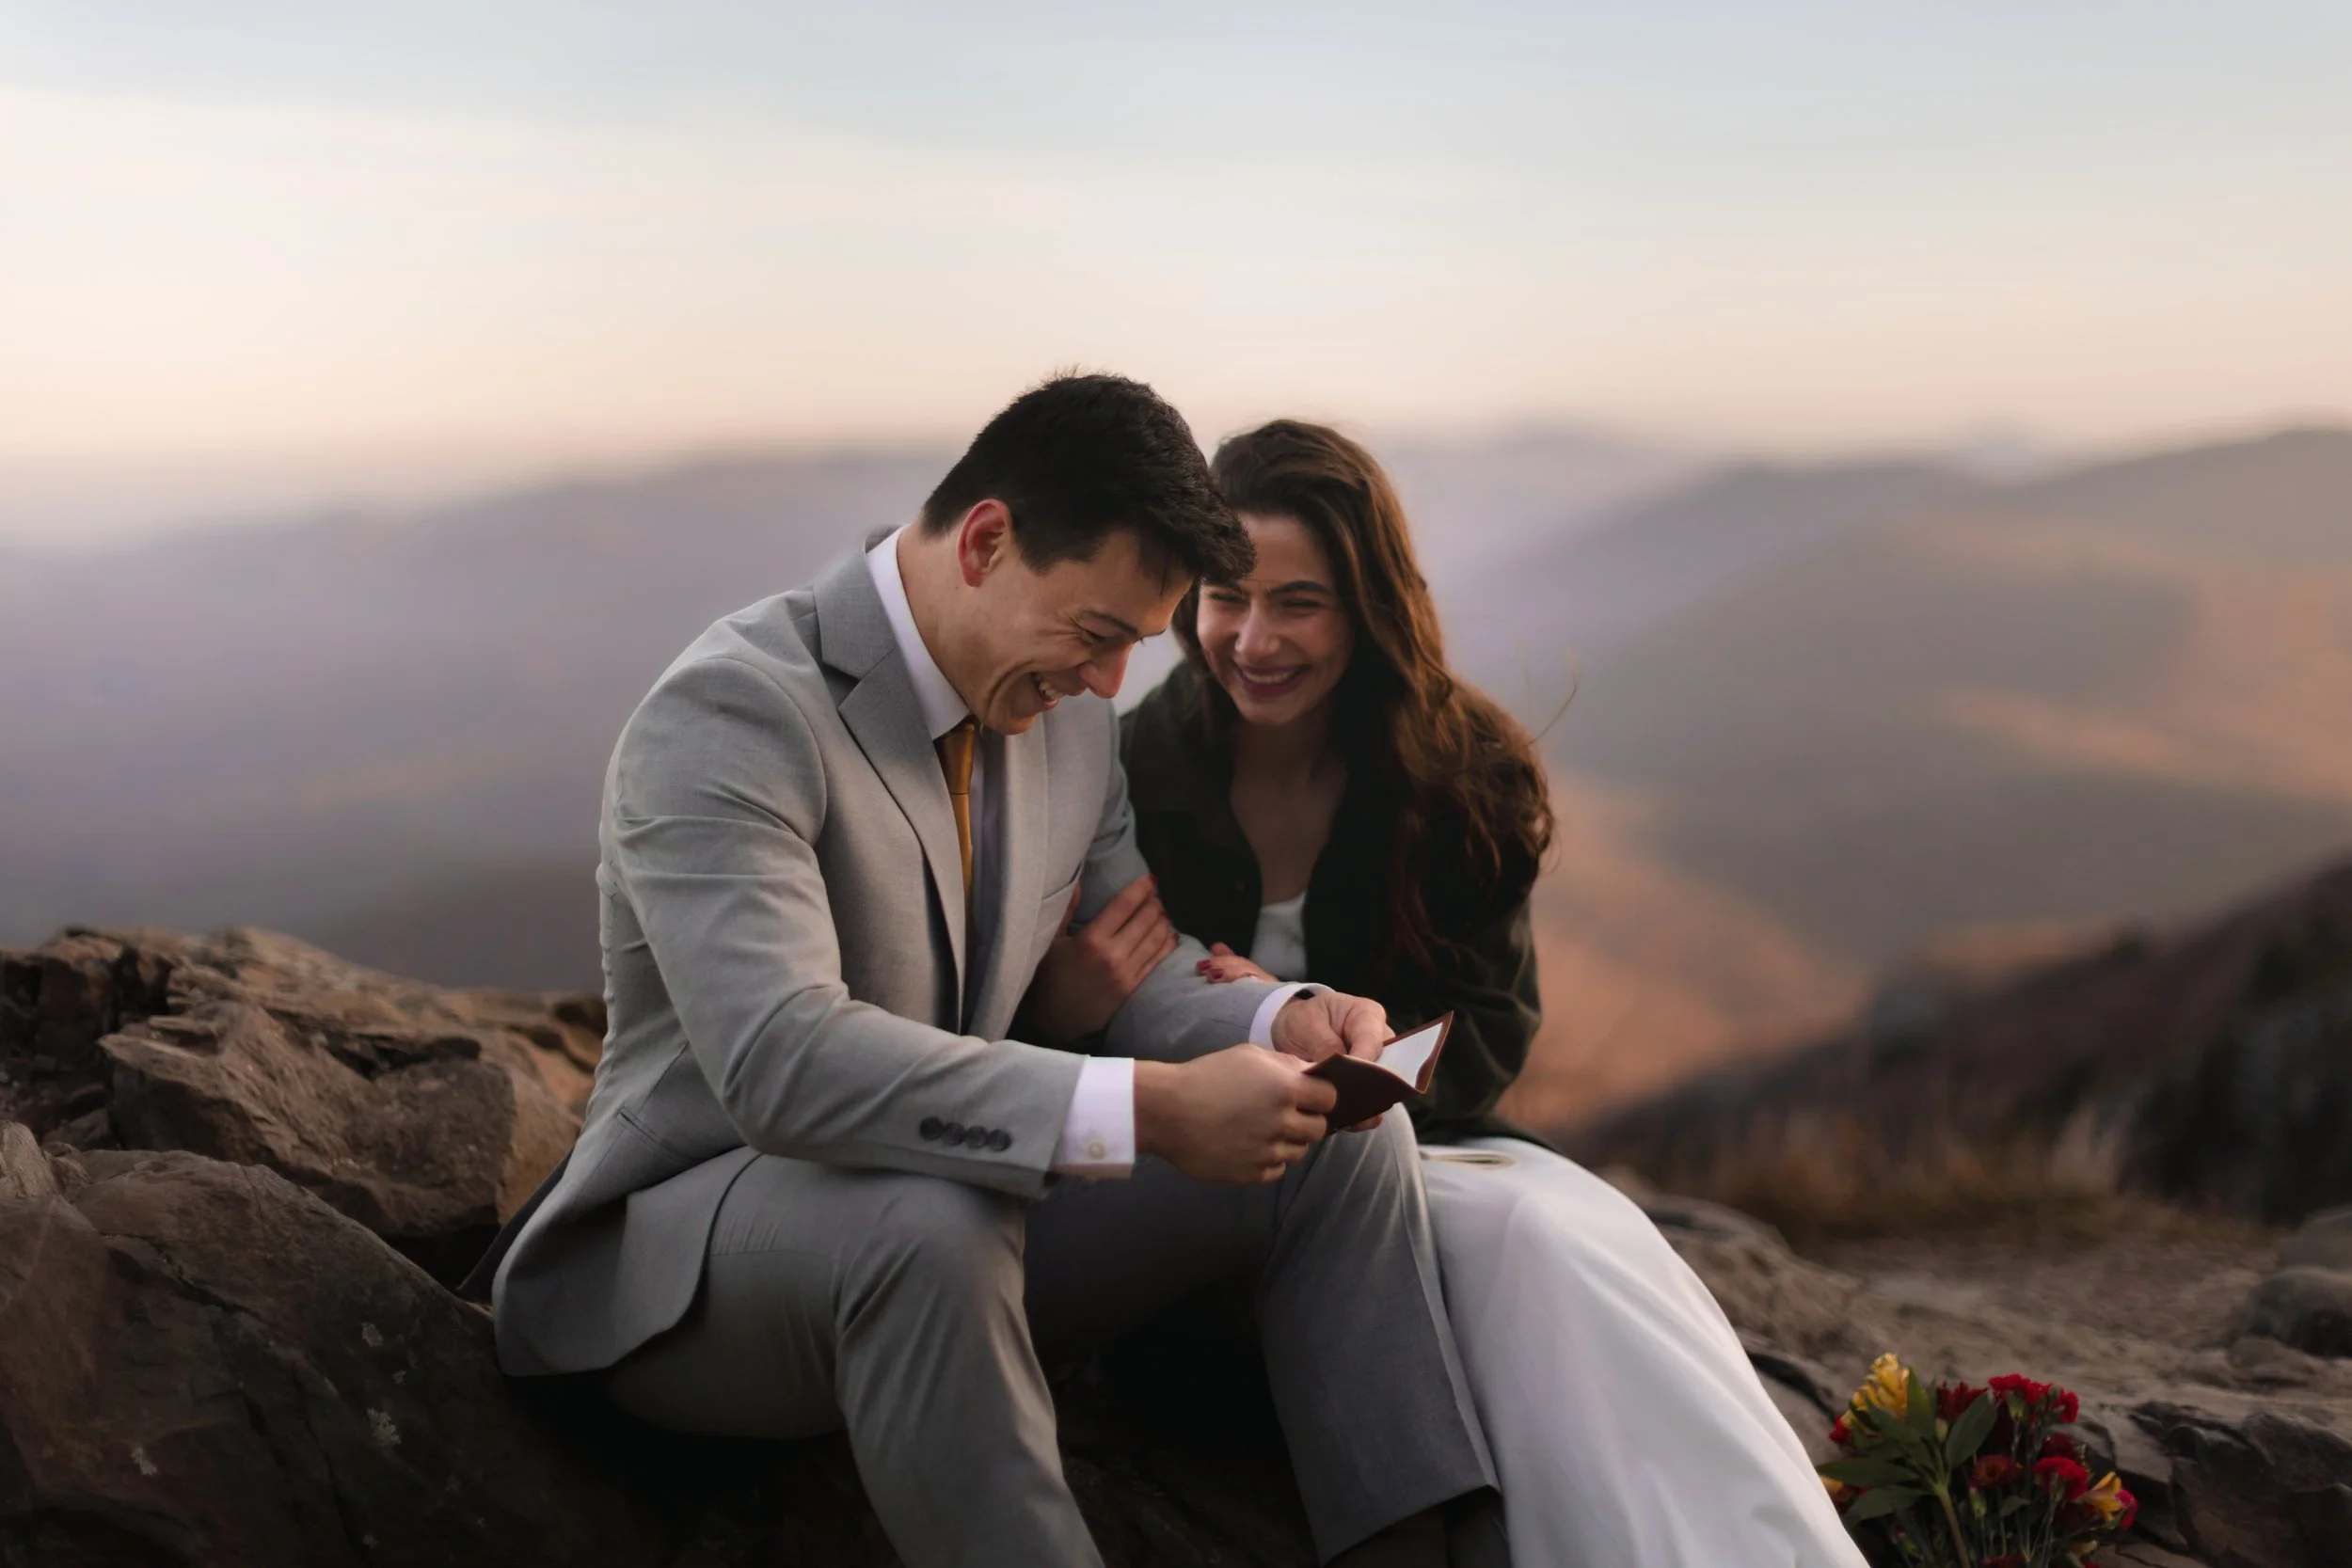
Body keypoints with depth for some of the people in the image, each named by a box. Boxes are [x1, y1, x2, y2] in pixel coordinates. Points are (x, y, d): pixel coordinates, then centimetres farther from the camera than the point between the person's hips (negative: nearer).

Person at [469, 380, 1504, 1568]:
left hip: (967, 1214, 8)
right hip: (692, 1254, -7)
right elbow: (779, 1062, -35)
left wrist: (1279, 1024, -12)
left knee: (1342, 1144, -5)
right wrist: (1148, 1109, -38)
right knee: (929, 1222, -41)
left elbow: (1133, 978, 12)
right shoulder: (728, 711, -23)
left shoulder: (1070, 720, 3)